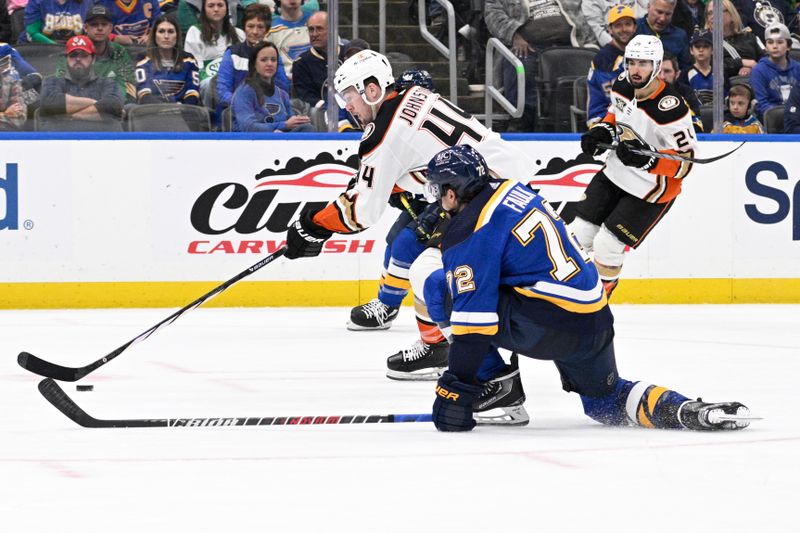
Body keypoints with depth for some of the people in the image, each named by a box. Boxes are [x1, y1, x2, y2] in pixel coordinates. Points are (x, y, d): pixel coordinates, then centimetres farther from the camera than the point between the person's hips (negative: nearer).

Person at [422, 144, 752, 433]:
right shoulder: (511, 191, 15)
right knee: (605, 400, 28)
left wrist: (457, 388, -14)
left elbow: (473, 312, -16)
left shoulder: (467, 232, -9)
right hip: (597, 319, 9)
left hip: (553, 323, -9)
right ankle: (683, 410, 1)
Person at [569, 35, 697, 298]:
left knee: (607, 246, -7)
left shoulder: (671, 109, -29)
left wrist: (648, 160, -40)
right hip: (615, 174, 7)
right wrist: (602, 132, -3)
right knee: (580, 233, 6)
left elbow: (685, 162, -26)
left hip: (650, 190, -7)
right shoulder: (622, 86, -7)